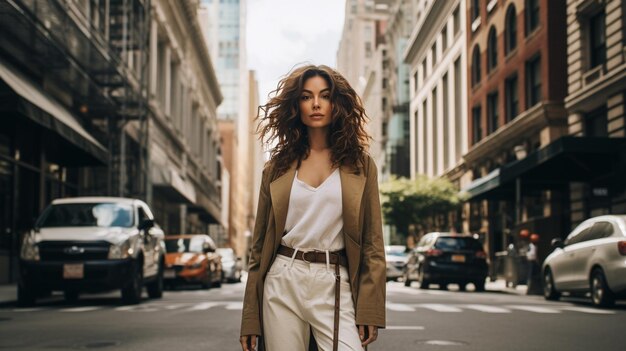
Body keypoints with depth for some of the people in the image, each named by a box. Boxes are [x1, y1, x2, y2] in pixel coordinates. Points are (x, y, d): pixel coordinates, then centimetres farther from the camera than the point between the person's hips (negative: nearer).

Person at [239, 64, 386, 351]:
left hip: (335, 286, -1)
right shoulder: (277, 167, 9)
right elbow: (260, 243, 10)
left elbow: (372, 242, 3)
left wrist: (369, 310, -6)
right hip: (283, 283, 1)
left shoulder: (360, 165, 6)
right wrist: (250, 319, 5)